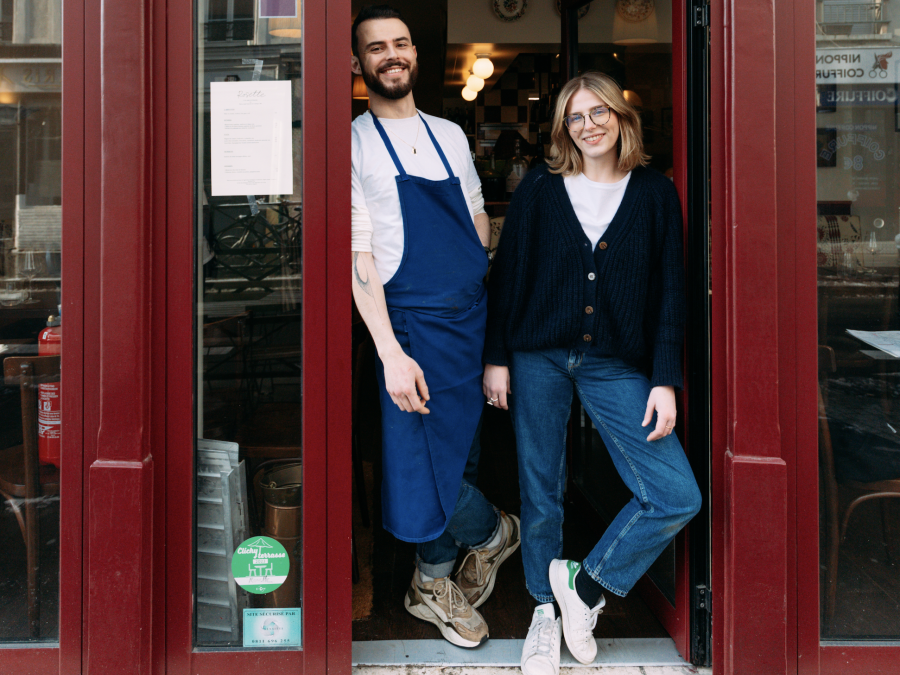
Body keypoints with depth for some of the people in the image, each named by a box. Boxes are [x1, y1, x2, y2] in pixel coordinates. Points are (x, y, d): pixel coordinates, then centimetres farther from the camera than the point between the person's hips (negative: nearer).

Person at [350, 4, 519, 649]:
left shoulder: (450, 134, 13)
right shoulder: (354, 143, -4)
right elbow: (358, 254, -11)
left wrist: (497, 305, 13)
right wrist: (390, 353, -18)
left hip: (475, 318, 5)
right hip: (414, 327, -5)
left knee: (460, 454, 12)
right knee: (426, 463, -5)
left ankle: (433, 583, 31)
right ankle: (493, 531, 26)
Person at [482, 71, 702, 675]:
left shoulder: (656, 193, 4)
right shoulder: (539, 189, 4)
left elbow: (671, 291, 3)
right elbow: (508, 274, 5)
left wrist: (666, 381, -3)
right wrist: (496, 357, 0)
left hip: (618, 364, 1)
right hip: (538, 357, 0)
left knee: (678, 497, -8)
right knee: (541, 493, 8)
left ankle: (586, 582, 12)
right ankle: (547, 610, 29)